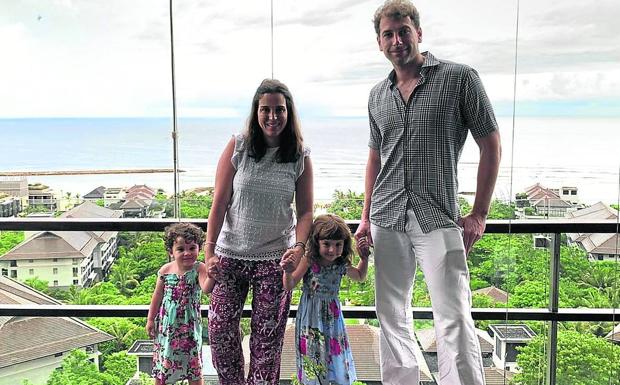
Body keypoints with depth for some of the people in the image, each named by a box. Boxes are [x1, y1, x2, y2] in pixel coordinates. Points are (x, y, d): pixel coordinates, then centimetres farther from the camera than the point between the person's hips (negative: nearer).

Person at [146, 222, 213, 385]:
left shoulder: (199, 268, -16)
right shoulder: (165, 270, -8)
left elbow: (206, 289, -32)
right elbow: (157, 296, 3)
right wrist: (150, 319, 8)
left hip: (189, 324, -2)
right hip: (166, 323, 2)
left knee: (193, 361, 9)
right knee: (162, 361, 15)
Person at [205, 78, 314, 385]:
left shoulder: (301, 157, -1)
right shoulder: (237, 147, -3)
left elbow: (305, 211, 1)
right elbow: (219, 203, -4)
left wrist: (299, 246, -17)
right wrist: (209, 251, -8)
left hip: (275, 257, 0)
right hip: (231, 254, 1)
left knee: (267, 335, 4)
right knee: (220, 329, 2)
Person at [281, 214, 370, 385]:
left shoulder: (342, 265, -4)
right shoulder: (309, 261, -17)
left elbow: (360, 276, 18)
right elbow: (289, 286, -14)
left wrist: (364, 258, 4)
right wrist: (288, 272, -34)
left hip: (333, 317, 4)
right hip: (311, 318, -3)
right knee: (313, 357, 5)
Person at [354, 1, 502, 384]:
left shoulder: (460, 78, -2)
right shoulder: (378, 95, 13)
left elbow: (491, 146, -2)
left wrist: (479, 214, -6)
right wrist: (366, 217, 16)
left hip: (438, 219, -5)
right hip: (387, 220, 5)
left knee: (454, 319, -8)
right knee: (392, 315, 11)